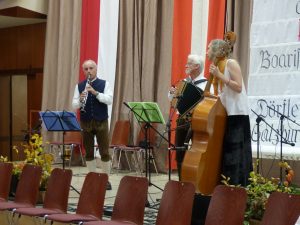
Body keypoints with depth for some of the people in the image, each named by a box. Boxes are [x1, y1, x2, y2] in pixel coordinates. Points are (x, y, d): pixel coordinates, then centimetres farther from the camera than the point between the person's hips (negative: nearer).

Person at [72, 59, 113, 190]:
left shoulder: (104, 84, 1)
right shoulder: (79, 86, 5)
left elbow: (109, 100, -13)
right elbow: (74, 105, 0)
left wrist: (96, 92, -25)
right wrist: (80, 100, -21)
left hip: (101, 122, -2)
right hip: (86, 122, 2)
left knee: (104, 152, 0)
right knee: (88, 152, 6)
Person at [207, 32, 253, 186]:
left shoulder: (231, 63, -8)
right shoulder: (219, 66, 15)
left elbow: (238, 87, -18)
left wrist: (219, 75, -18)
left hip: (237, 115, -9)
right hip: (225, 115, 9)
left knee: (236, 155, -9)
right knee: (226, 154, 10)